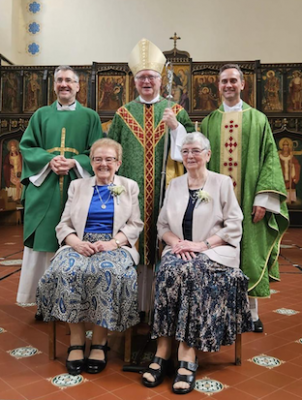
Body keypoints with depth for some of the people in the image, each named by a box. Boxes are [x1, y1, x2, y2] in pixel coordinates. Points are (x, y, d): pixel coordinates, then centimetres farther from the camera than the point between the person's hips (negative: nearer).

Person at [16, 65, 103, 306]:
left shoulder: (90, 117, 10)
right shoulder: (41, 115, 14)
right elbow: (27, 147, 6)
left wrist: (75, 162, -15)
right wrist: (49, 160, -12)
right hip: (44, 187, 1)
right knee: (43, 240, 0)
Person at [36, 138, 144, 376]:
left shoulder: (130, 187, 14)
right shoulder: (77, 186, 17)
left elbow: (135, 225, 5)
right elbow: (64, 225, 10)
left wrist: (112, 242, -14)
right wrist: (75, 241, -13)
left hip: (115, 245, -1)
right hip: (81, 244, 2)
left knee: (109, 272, -35)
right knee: (67, 270, -31)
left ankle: (100, 342, -18)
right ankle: (77, 340, -18)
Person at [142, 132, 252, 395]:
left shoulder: (222, 183, 4)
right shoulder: (175, 185, 15)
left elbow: (234, 227, -2)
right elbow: (163, 225, 13)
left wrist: (203, 244, -15)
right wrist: (176, 243, -8)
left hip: (214, 252, -3)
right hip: (180, 250, 3)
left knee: (190, 271, -34)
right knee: (169, 270, -30)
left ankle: (187, 355, -29)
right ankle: (163, 351, -25)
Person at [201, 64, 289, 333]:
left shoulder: (258, 119, 6)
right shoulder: (209, 122, 11)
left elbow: (270, 159, 0)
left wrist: (263, 198, -11)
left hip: (248, 201, -1)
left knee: (249, 252, 3)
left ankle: (252, 311, 17)